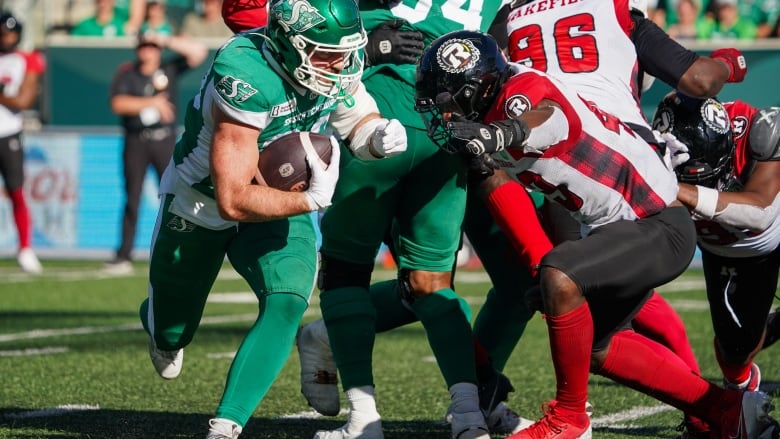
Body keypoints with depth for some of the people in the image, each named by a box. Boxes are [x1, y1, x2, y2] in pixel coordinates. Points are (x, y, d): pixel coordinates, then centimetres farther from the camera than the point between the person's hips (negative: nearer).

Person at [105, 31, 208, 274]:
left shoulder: (170, 69, 6)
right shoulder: (126, 74, 4)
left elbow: (198, 52, -2)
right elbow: (118, 104, -10)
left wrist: (168, 41, -6)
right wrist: (152, 102, -16)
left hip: (165, 140, 0)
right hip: (136, 142, 0)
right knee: (132, 199, 1)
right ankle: (124, 256, 3)